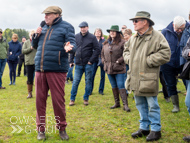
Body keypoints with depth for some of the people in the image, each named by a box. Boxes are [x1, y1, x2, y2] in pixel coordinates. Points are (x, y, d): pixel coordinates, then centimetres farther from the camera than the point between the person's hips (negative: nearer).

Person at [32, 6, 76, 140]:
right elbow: (34, 45, 25)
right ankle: (41, 129, 19)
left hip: (57, 70, -5)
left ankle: (62, 128, 18)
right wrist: (36, 35, 5)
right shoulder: (43, 27, 18)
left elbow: (73, 45, -7)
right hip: (40, 69, 5)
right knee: (40, 100, 7)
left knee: (58, 100, 0)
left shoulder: (66, 27, 1)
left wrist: (69, 47, -31)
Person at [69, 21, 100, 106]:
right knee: (75, 81, 2)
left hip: (88, 64, -2)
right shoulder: (76, 37, 7)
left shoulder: (92, 37, -1)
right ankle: (72, 99, 11)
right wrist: (71, 61, 4)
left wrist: (91, 60, -10)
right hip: (78, 64, 2)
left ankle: (86, 99, 18)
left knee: (88, 81, 6)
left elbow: (97, 50, -3)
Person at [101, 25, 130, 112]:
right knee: (114, 87, 13)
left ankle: (125, 105, -4)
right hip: (109, 69, 6)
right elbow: (102, 53, 24)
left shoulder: (122, 42, -6)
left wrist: (118, 61, -13)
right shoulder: (106, 43, 14)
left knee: (121, 86, -8)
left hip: (119, 69, -6)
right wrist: (104, 61, 9)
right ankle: (117, 103, 23)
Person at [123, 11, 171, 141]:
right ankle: (144, 128, 30)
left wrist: (147, 60, -17)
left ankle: (156, 130, 18)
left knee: (152, 105, 3)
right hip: (135, 78, 7)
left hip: (148, 79, -7)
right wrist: (129, 59, 6)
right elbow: (126, 50, 28)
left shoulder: (157, 36, -10)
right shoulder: (133, 38, 13)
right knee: (140, 105, 16)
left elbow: (165, 54, -17)